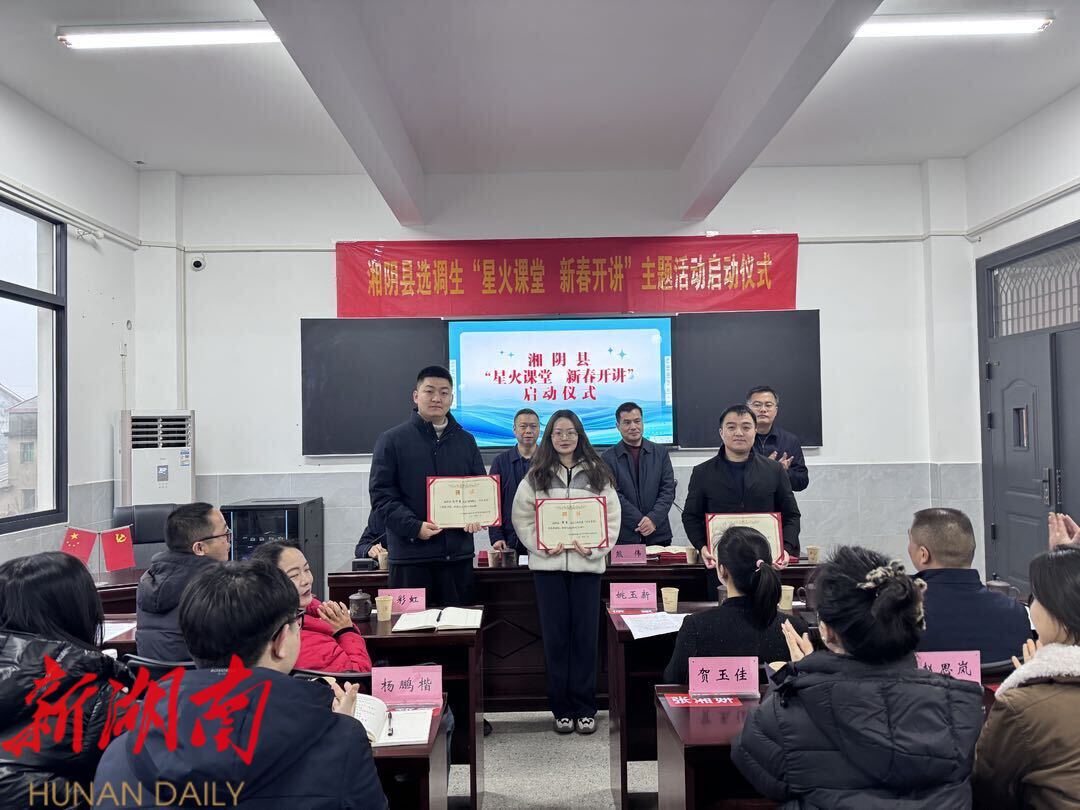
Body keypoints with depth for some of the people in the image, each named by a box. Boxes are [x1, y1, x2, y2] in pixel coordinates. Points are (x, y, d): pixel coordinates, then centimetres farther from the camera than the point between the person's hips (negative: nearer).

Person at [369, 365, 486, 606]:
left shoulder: (466, 441, 13)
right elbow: (381, 494, -5)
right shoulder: (392, 440, 0)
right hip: (410, 553, -4)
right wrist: (415, 527, -18)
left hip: (458, 552, 4)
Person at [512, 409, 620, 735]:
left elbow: (612, 517, 3)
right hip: (548, 563, 0)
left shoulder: (598, 474, 5)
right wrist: (542, 546, -12)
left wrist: (595, 549, -11)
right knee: (555, 636, 5)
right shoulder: (536, 476, 5)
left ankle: (585, 708, 15)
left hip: (586, 562, 0)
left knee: (586, 635, 3)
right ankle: (562, 709, 16)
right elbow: (522, 518, 2)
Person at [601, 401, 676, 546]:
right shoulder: (609, 457, 1)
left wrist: (653, 519, -12)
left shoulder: (661, 452, 9)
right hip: (624, 536, -2)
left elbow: (668, 490, 3)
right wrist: (641, 522, -13)